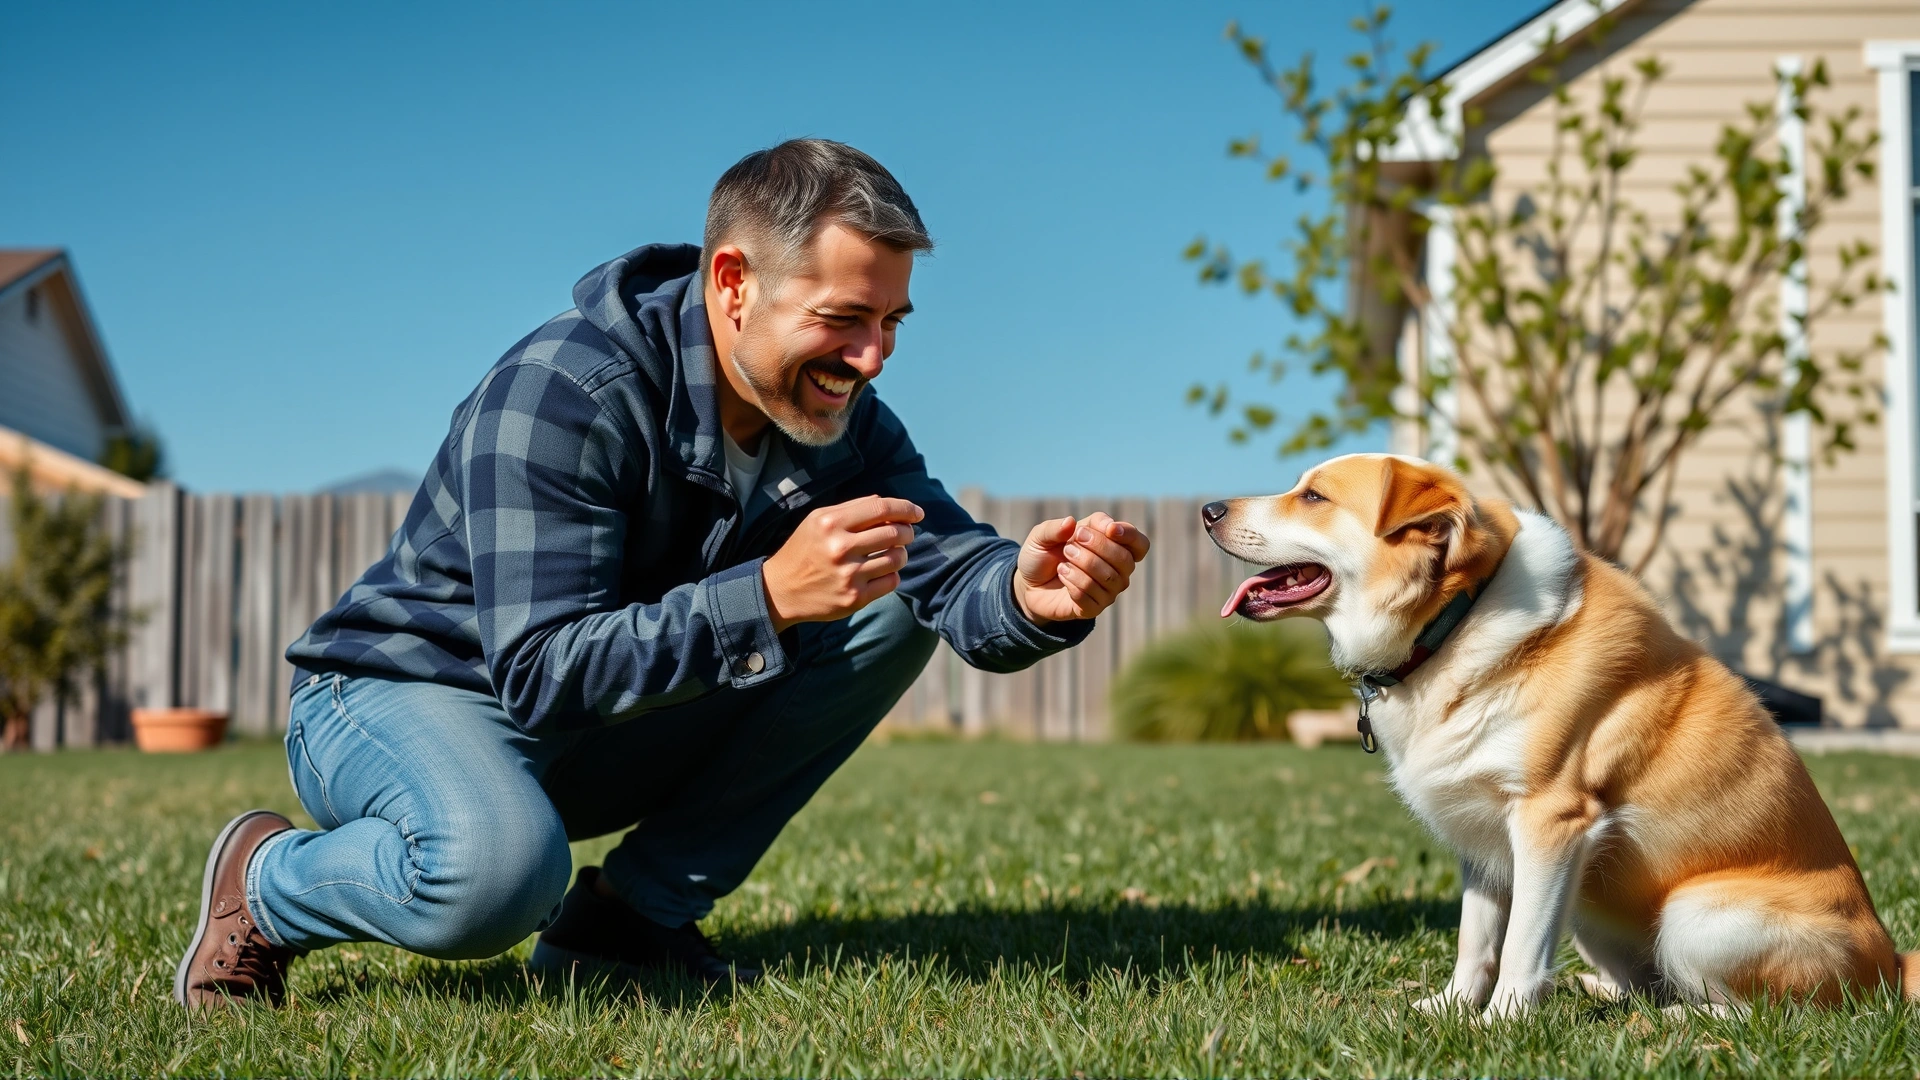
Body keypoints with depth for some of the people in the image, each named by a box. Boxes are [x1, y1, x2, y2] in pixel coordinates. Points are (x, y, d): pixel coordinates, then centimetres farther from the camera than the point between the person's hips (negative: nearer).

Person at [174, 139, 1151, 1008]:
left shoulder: (840, 415, -5)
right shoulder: (562, 392, -28)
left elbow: (953, 570, -15)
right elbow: (542, 674, -33)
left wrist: (1032, 595, -39)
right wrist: (769, 595, -45)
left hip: (616, 732, 7)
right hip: (400, 691, -7)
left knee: (895, 608, -10)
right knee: (498, 870, -42)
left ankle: (628, 914, -7)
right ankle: (266, 882, -5)